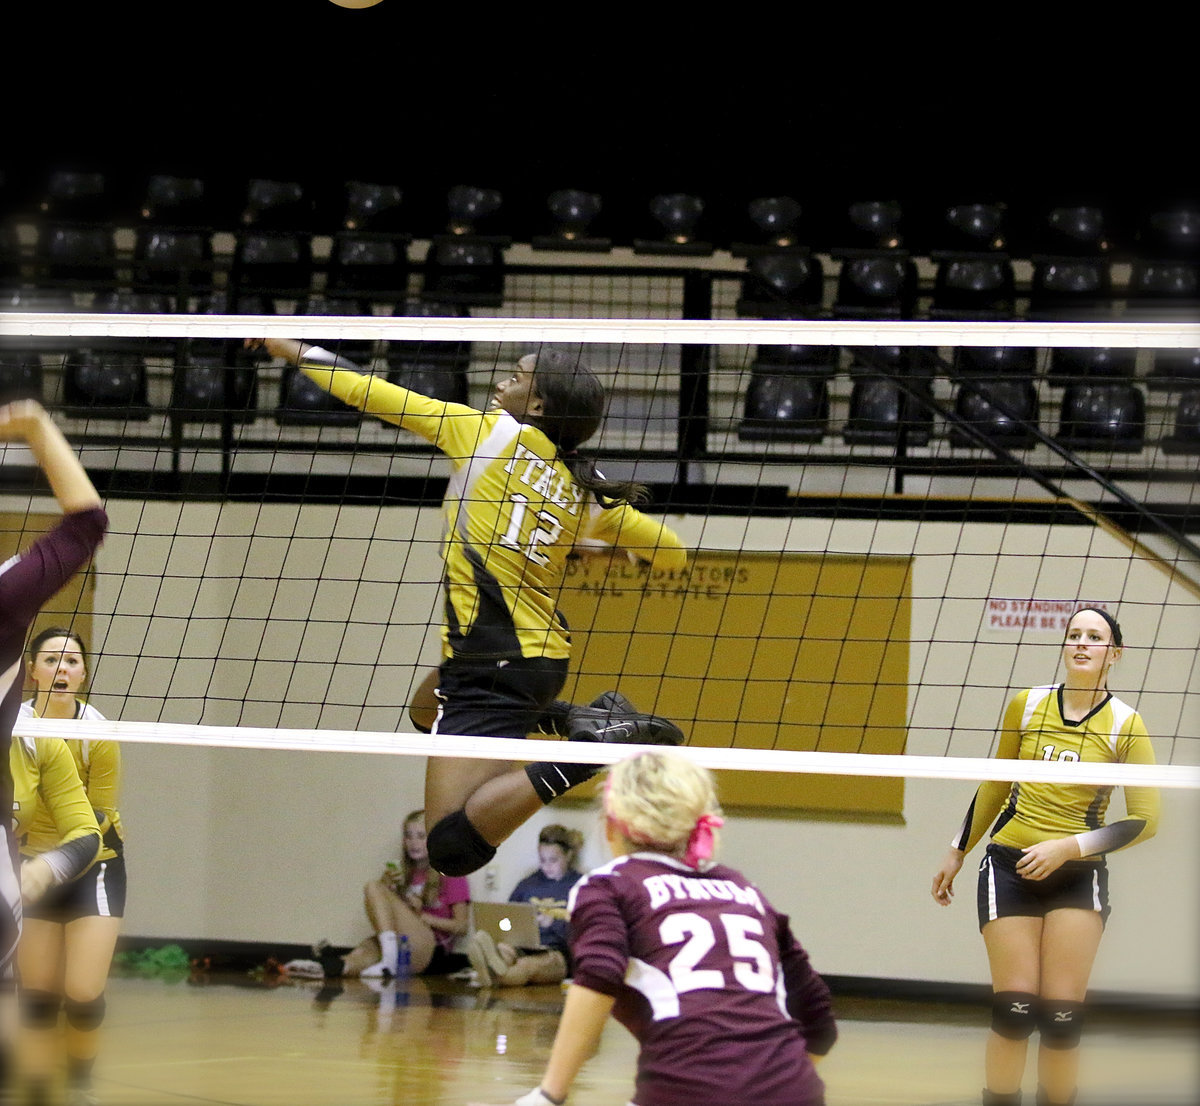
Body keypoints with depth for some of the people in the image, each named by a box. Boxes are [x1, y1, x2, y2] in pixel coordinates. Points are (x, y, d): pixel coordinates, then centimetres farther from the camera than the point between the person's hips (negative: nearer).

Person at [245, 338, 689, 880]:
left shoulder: (493, 433, -5)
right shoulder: (584, 493, 8)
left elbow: (369, 393, 0)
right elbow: (672, 553, 15)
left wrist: (291, 348, 13)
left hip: (492, 665, -8)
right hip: (545, 657, 8)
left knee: (451, 848, -15)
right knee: (431, 708, 39)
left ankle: (589, 749, -25)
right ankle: (573, 718, 16)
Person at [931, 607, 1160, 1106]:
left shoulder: (1125, 724, -3)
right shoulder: (1026, 705, 4)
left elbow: (1144, 819, -5)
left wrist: (1068, 847, -14)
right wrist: (957, 853, 20)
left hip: (1079, 876, -1)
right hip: (1010, 866, 1)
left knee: (1062, 1018, -8)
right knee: (1014, 1010, -10)